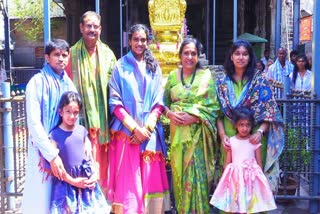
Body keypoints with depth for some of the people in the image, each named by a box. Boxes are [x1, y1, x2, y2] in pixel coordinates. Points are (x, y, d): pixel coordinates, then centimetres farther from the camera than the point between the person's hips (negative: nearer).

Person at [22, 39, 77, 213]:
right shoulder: (37, 82, -9)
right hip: (43, 150, -5)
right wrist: (52, 155, -20)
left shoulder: (68, 83, 9)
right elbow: (33, 123, -16)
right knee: (41, 200, 2)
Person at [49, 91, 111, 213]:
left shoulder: (82, 130, 4)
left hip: (86, 180, 4)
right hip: (66, 183, -3)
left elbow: (89, 155, 9)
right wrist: (72, 181, -11)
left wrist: (94, 174, -4)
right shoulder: (54, 135, -8)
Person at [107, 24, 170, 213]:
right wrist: (134, 128, -11)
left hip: (150, 132, 2)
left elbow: (159, 102, 5)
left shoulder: (154, 67, 10)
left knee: (152, 179, 4)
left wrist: (147, 127, -8)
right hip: (126, 132, -2)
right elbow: (115, 103, -3)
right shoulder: (120, 66, 2)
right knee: (127, 180, -1)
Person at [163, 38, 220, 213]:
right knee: (179, 172, 7)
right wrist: (170, 114, -9)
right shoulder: (173, 76, 9)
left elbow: (213, 106, -5)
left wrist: (193, 117, -16)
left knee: (197, 174, -1)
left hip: (198, 133, -3)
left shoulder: (206, 75, -1)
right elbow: (164, 102, 11)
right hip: (178, 131, 3)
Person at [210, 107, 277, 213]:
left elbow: (259, 163, 4)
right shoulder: (231, 141, 0)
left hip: (251, 178, -1)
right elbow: (227, 162, 5)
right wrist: (225, 179, 4)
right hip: (235, 178, 1)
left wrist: (259, 179, 4)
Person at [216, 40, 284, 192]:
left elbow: (270, 110, -4)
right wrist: (222, 135, -9)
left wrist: (260, 131, -18)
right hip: (230, 138, 2)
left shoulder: (259, 80, 0)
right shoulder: (222, 81, 5)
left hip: (254, 138, -1)